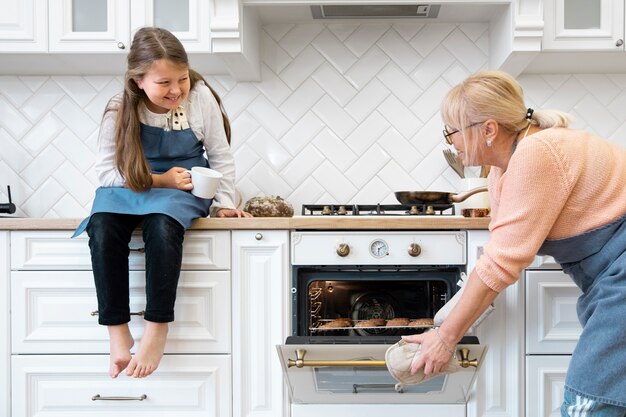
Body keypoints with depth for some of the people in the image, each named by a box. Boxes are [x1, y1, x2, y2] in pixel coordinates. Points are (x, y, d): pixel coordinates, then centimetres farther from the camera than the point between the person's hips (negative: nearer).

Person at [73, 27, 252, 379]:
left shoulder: (201, 98, -11)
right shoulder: (120, 110, -11)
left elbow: (221, 158, 0)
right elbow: (107, 169, -6)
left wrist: (224, 204, -8)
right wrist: (160, 179, -16)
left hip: (184, 186, -1)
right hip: (130, 185, 1)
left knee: (162, 226, -36)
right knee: (102, 228, -31)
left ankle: (157, 330, -24)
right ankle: (117, 334, -23)